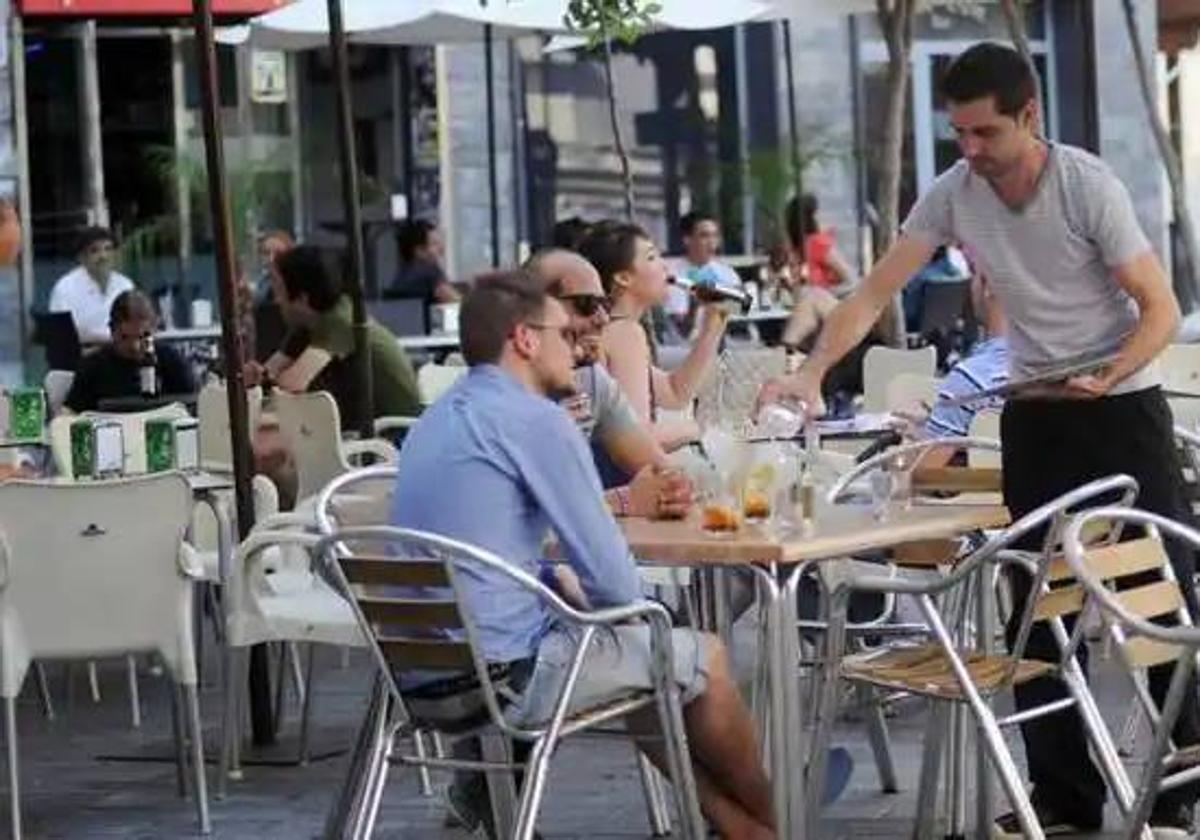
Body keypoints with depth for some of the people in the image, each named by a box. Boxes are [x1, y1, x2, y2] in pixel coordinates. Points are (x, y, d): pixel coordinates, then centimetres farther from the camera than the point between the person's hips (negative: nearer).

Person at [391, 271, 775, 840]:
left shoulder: (433, 422, 13)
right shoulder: (537, 419, -13)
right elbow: (613, 580, -12)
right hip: (507, 675, -9)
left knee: (650, 657, 29)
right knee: (704, 657, 14)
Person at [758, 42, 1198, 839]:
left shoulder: (1088, 185, -18)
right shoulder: (954, 194, -7)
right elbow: (874, 294, -7)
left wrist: (1104, 379, -32)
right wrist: (812, 373, -20)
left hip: (1122, 405, -4)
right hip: (1034, 413, 4)